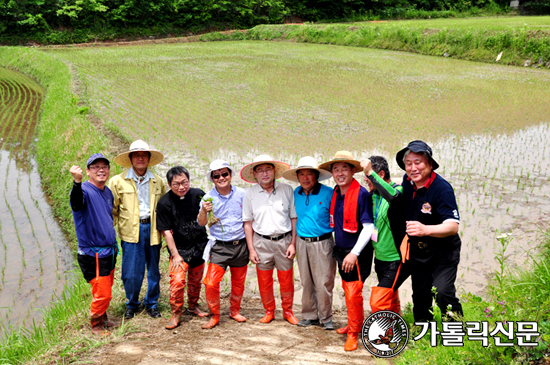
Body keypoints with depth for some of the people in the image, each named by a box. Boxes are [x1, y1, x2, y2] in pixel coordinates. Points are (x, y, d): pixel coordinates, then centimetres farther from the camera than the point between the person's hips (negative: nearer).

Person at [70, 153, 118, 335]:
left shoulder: (107, 192, 7)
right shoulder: (84, 190, -19)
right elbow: (76, 205, -43)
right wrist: (77, 182, -61)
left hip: (109, 251, 8)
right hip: (92, 255, -8)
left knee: (105, 290, 20)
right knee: (102, 294, -2)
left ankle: (103, 318, 38)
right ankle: (96, 324, 19)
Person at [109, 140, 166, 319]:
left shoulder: (157, 181, 10)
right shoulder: (118, 181, 1)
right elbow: (112, 209, 4)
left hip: (152, 229, 3)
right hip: (131, 231, -2)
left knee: (153, 270, 9)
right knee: (131, 272, -2)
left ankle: (151, 303, 27)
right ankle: (131, 304, 21)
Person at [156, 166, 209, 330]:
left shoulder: (198, 194, -5)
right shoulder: (164, 203, -13)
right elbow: (166, 231, -11)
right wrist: (175, 255, -12)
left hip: (199, 246, 4)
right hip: (180, 248, -3)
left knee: (196, 279, 15)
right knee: (177, 281, -15)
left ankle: (193, 306, 38)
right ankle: (176, 314, 2)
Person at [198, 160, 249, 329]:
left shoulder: (242, 194, 0)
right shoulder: (209, 197, -4)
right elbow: (201, 223, -9)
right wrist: (204, 211, -30)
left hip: (241, 245, 2)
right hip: (220, 246, -2)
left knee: (239, 282, 13)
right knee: (211, 283, -10)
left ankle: (235, 310, 36)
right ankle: (214, 315, 10)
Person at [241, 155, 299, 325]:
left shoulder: (287, 190, -1)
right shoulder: (250, 194, 1)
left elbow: (294, 218, 2)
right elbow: (248, 223, 5)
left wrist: (293, 243, -3)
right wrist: (251, 249, 0)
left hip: (284, 241, -1)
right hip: (261, 242, 1)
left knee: (286, 281, 6)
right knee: (264, 281, 8)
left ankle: (288, 311, 26)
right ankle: (269, 311, 27)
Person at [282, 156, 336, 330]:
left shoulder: (328, 193, -10)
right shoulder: (296, 194, 5)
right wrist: (293, 243, 15)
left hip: (322, 243, -4)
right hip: (302, 242, 4)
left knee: (323, 283, -3)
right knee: (306, 282, 11)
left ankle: (325, 318, 12)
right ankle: (309, 315, 23)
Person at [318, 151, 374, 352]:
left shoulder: (362, 194, -19)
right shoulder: (335, 193, 4)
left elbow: (368, 227, -20)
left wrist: (354, 253, -23)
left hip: (357, 254, -7)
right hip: (341, 251, 7)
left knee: (353, 293, -4)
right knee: (347, 290, 18)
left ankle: (353, 333, 12)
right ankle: (356, 324, 35)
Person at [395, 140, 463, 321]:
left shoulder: (442, 188, -26)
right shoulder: (407, 182, -6)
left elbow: (453, 226, -34)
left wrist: (425, 230, -51)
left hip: (443, 252, -6)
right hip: (417, 251, 6)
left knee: (442, 293, -23)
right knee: (420, 297, 15)